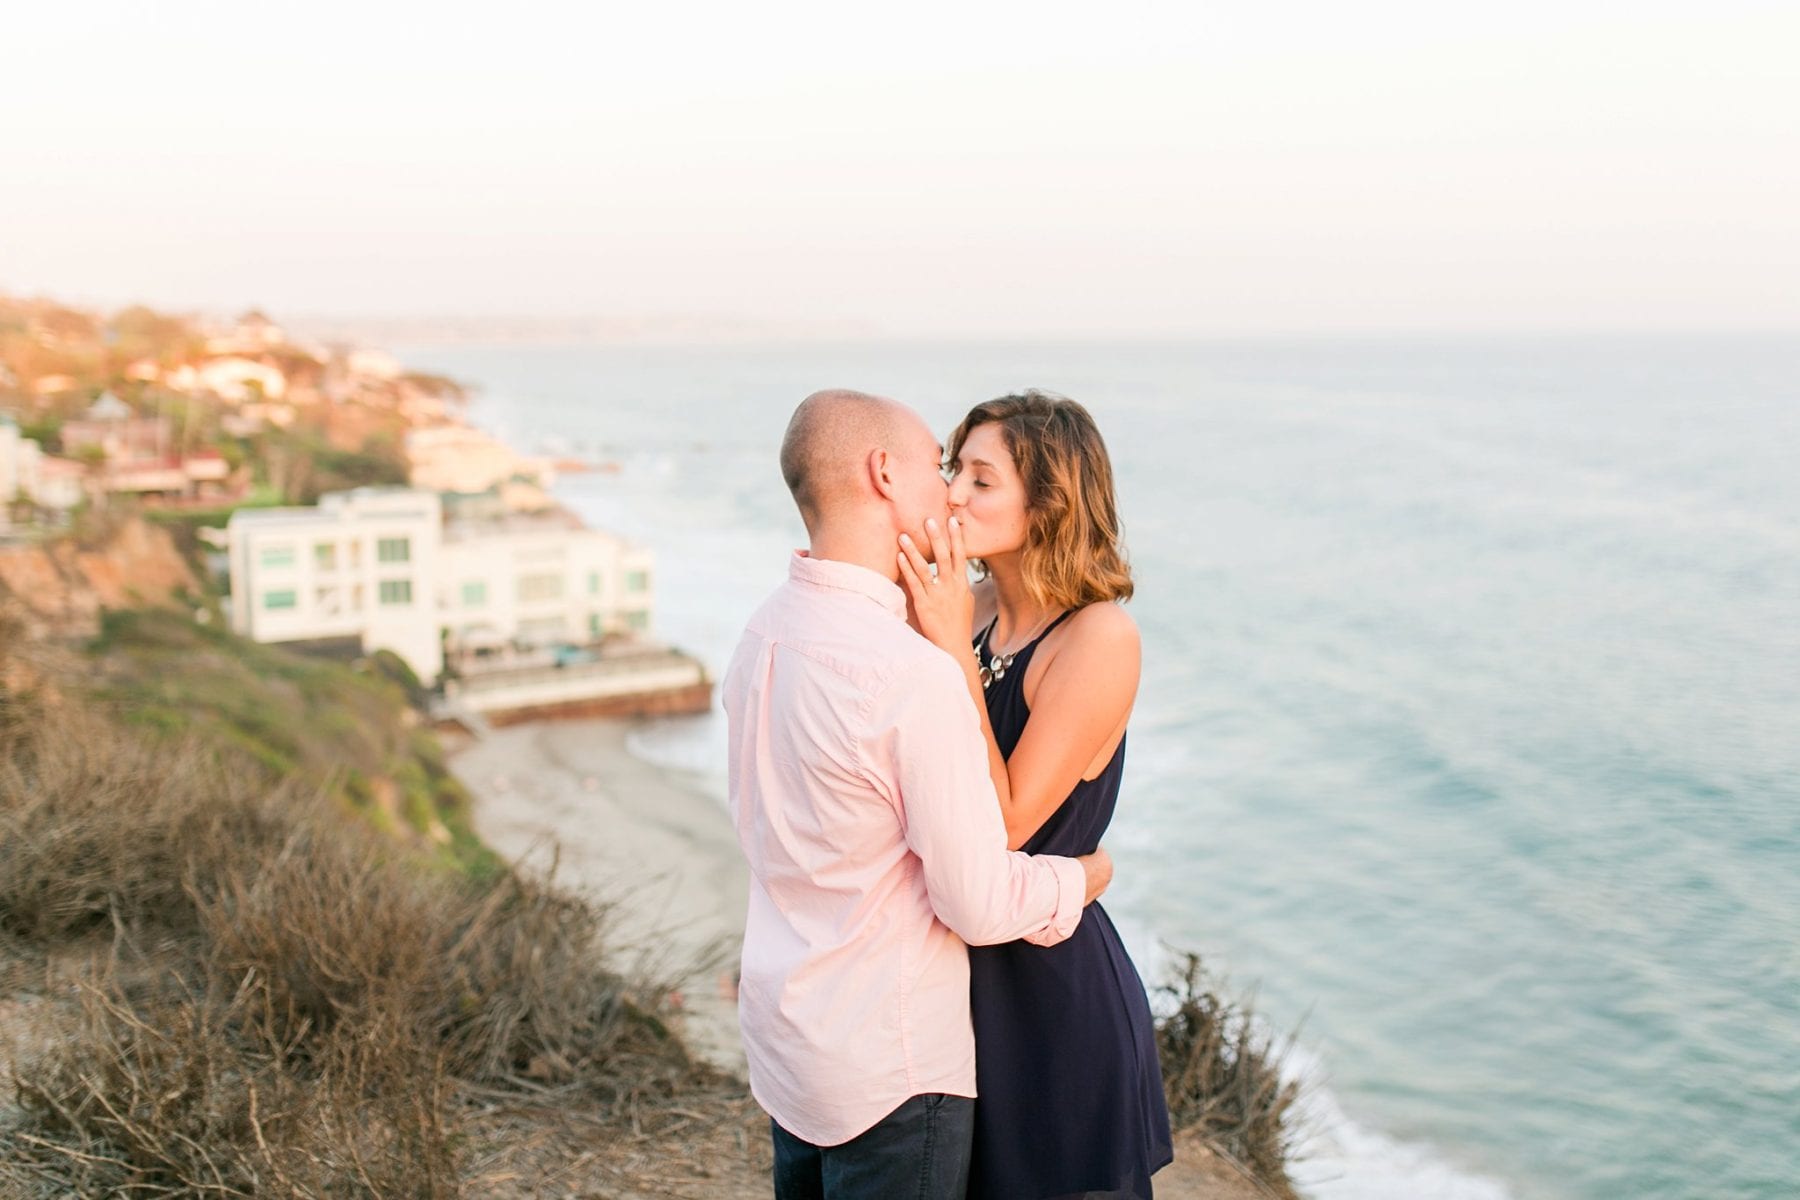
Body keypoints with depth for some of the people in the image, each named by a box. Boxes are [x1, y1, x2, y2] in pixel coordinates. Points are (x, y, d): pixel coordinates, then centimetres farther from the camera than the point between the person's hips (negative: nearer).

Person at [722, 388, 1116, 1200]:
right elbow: (981, 906, -20)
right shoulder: (915, 674, -27)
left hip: (782, 1033, 8)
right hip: (887, 1064, -8)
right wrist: (1078, 880, -1)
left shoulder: (764, 633, -1)